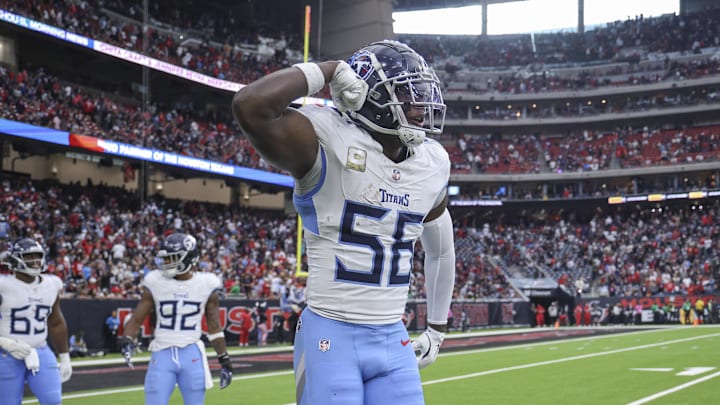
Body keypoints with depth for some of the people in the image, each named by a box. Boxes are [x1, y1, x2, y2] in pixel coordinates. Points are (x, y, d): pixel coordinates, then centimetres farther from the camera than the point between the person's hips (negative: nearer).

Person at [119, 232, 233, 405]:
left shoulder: (205, 285, 0)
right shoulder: (156, 283, -1)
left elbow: (214, 327, 8)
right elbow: (136, 319, 2)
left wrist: (225, 361, 7)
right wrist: (127, 341, -17)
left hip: (192, 357, 0)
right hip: (162, 355, 0)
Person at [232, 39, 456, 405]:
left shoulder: (431, 163, 7)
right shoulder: (330, 145, -13)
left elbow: (440, 250, 24)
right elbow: (249, 106, -33)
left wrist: (437, 329, 28)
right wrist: (328, 71, -20)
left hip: (393, 340, 6)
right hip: (331, 336, -6)